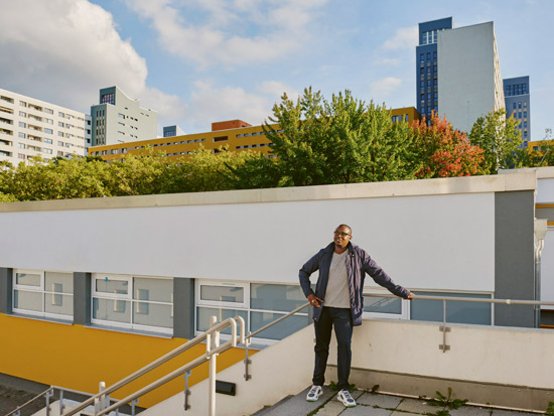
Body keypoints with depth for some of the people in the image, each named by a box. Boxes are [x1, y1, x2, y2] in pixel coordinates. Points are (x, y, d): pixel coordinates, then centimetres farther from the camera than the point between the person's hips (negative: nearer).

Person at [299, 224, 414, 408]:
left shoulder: (359, 255, -4)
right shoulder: (323, 254, 1)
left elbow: (379, 274, -3)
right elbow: (304, 271, 12)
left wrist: (402, 292, -5)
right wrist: (308, 293, -1)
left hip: (344, 310, -2)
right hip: (323, 308, 2)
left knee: (344, 346, -7)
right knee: (321, 347, 10)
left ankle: (343, 389, 6)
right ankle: (317, 385, 24)